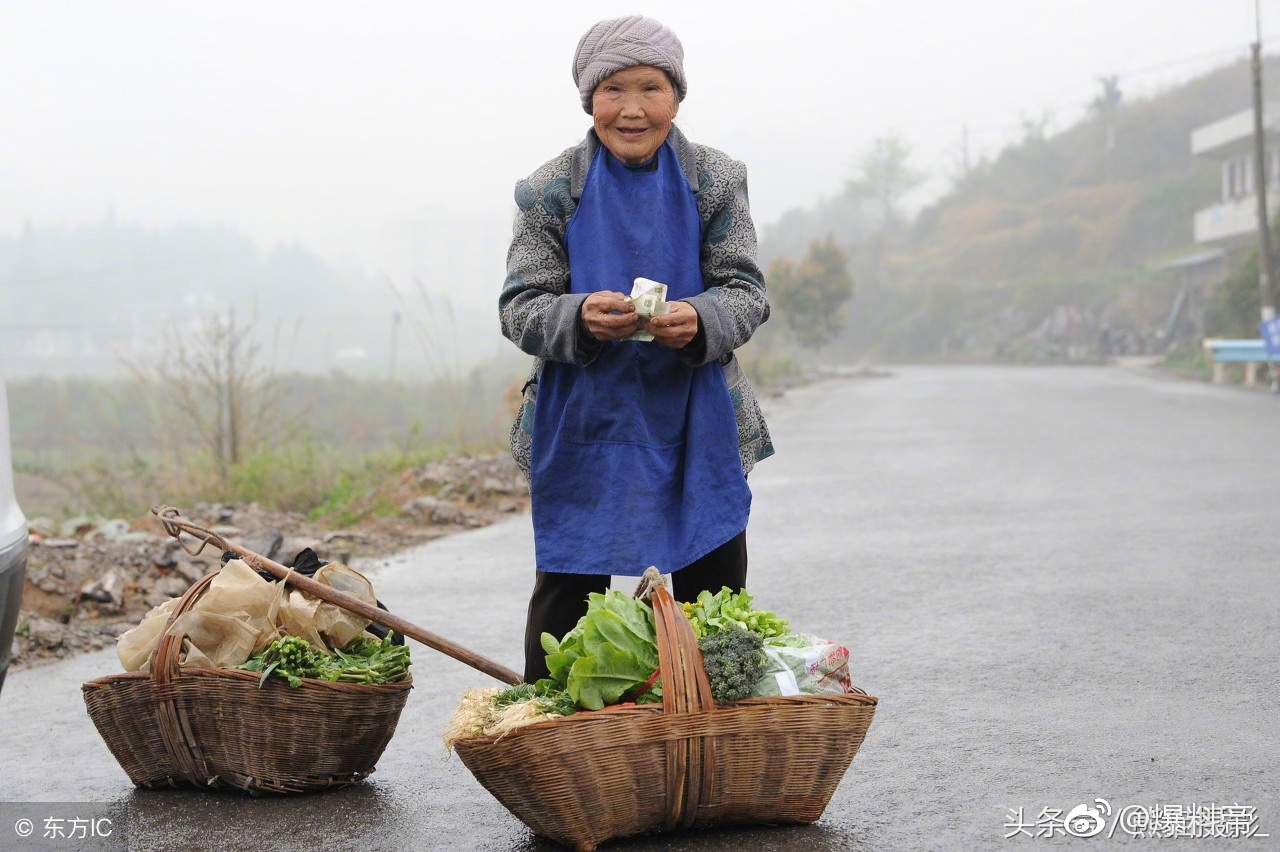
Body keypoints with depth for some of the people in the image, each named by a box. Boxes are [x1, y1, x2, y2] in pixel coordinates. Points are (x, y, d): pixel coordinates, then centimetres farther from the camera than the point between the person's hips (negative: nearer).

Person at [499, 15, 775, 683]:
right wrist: (579, 318, -27)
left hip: (696, 423, 1)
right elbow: (520, 306, -5)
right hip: (583, 423, -1)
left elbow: (746, 290, -2)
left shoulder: (715, 181, 1)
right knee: (566, 592, 4)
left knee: (716, 595, 7)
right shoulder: (551, 190, -3)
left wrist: (700, 321, -25)